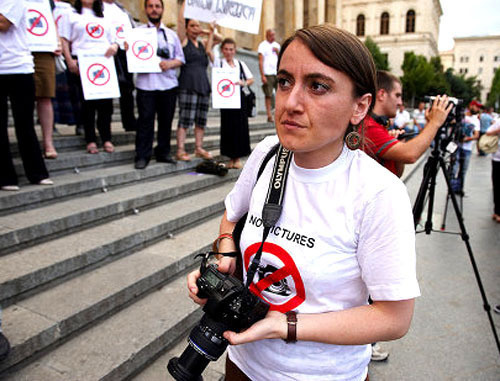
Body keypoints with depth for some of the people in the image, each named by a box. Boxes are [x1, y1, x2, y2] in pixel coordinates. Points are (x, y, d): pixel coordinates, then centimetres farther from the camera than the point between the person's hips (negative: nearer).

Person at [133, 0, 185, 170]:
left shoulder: (171, 34, 18)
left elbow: (180, 58, 14)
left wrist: (170, 63, -7)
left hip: (168, 84, 3)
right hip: (146, 84, -3)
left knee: (166, 120, 6)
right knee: (145, 120, -5)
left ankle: (163, 153, 17)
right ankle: (142, 156, 1)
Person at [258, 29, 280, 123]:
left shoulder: (277, 45, 18)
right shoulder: (262, 45, 2)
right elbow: (260, 61, -5)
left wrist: (278, 52, -1)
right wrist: (262, 75, -13)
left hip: (277, 73, 5)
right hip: (268, 74, -5)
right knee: (268, 95, -4)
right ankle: (269, 115, 0)